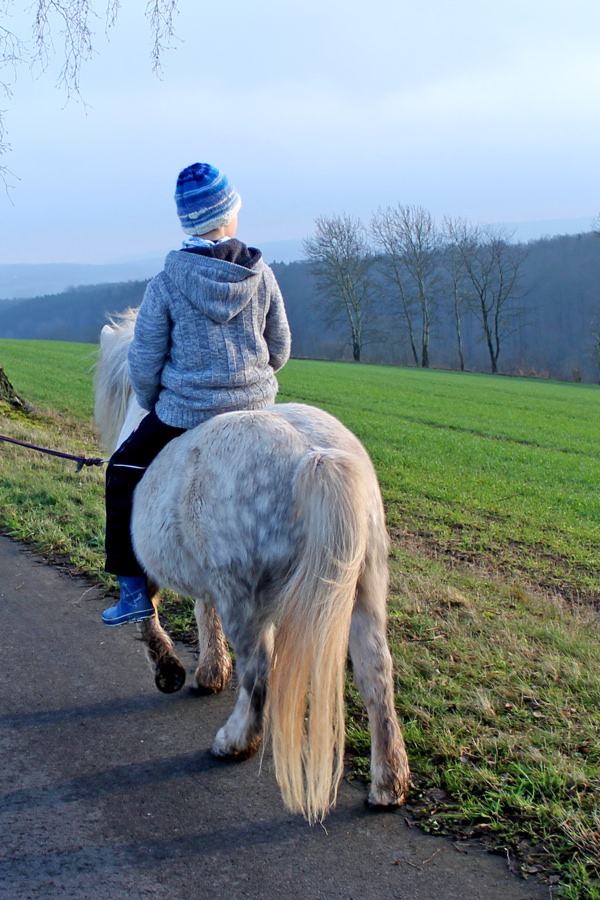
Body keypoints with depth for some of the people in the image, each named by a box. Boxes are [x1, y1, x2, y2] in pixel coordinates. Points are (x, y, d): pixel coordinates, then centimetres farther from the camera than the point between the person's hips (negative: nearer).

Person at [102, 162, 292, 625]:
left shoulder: (167, 284, -12)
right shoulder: (261, 275, -3)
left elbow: (144, 364, -6)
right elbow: (280, 351, 8)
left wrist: (154, 408, 13)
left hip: (185, 414, -3)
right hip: (256, 410, 3)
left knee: (125, 474, 17)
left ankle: (135, 592, 18)